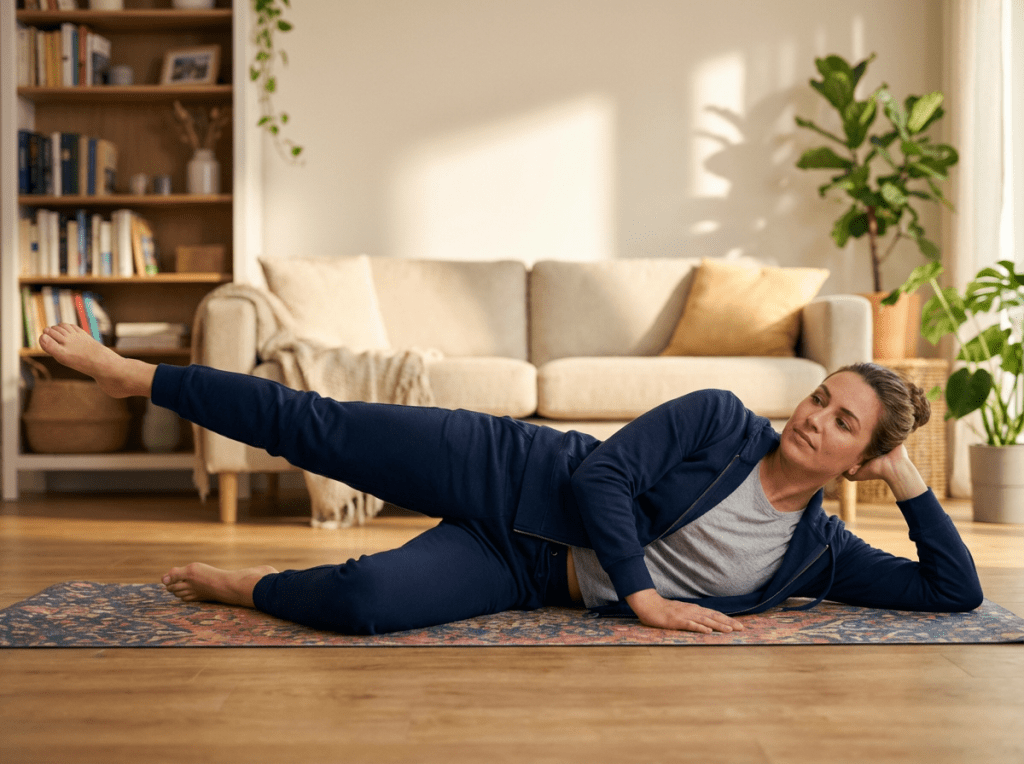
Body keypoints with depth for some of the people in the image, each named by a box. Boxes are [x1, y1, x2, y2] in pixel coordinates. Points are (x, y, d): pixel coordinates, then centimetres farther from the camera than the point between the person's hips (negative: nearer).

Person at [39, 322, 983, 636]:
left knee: (362, 603, -25)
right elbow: (603, 469, -12)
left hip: (523, 577, 2)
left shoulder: (819, 551, 4)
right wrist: (641, 594, -20)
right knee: (320, 428, -10)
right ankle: (134, 374, 14)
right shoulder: (720, 420, -6)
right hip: (519, 479, -2)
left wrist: (912, 483, -5)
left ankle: (245, 585, 7)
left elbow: (957, 593, 5)